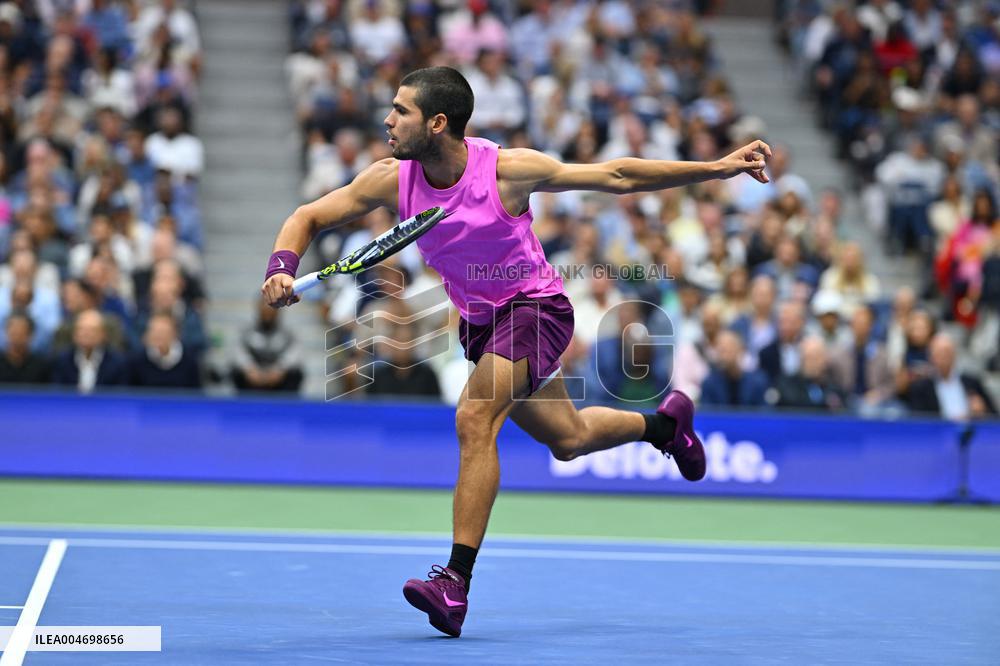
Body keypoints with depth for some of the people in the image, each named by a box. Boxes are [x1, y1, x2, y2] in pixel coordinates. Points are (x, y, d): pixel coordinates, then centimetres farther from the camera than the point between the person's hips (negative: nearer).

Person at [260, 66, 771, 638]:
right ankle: (665, 422, 52)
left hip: (535, 306, -6)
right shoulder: (391, 180, -11)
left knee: (475, 420, -27)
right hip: (479, 320, 6)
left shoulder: (507, 169, -23)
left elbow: (616, 176, -16)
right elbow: (308, 218, -3)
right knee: (568, 439, 21)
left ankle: (456, 582, -28)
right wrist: (282, 269, -25)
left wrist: (715, 169, -19)